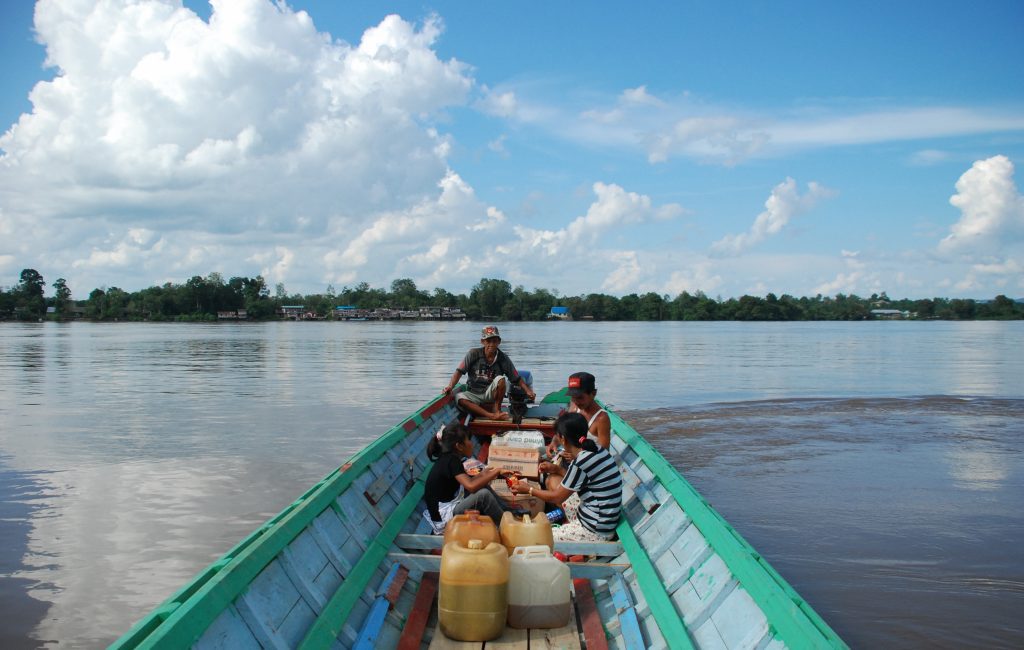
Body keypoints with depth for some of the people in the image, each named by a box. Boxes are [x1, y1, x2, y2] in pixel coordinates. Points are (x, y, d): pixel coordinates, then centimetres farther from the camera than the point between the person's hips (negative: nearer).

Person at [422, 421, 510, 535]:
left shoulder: (447, 459, 8)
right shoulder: (452, 461, -18)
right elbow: (471, 486, -29)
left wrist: (482, 475, 6)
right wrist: (495, 472, -19)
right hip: (443, 520, -10)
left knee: (483, 487, 13)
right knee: (483, 495, -23)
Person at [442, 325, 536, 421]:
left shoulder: (503, 358, -5)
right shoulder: (474, 354, -7)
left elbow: (517, 379, -2)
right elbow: (459, 371, -8)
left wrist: (528, 391, -19)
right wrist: (450, 386, -25)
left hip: (491, 395, 0)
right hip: (473, 394, 0)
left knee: (501, 379, -28)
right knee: (459, 397, -32)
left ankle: (497, 410, -13)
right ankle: (491, 415, -40)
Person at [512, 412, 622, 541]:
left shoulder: (581, 463, -24)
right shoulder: (596, 450, 1)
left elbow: (558, 497, -11)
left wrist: (529, 490, 3)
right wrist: (558, 469, 18)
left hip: (596, 530, -9)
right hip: (603, 520, 9)